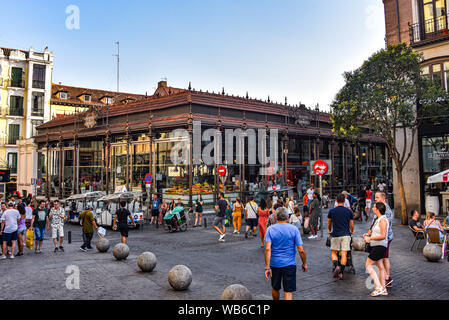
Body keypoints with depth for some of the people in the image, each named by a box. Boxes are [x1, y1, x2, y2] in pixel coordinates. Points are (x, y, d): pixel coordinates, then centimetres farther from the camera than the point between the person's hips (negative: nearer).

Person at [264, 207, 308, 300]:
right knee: (288, 291, 3)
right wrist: (304, 263, 7)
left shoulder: (270, 229, -5)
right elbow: (301, 250, -8)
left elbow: (268, 249, -15)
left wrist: (267, 267, -14)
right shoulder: (294, 229, -6)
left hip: (275, 264, 2)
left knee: (275, 288, 21)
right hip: (289, 264, -1)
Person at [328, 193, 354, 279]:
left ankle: (336, 266, -15)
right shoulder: (349, 211, 4)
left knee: (333, 253, 10)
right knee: (344, 254, 3)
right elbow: (351, 224, 14)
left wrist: (329, 230, 38)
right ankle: (341, 272, 3)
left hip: (335, 234, -1)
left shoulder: (331, 211, 2)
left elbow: (329, 223, 18)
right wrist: (352, 231, 36)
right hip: (346, 234, 1)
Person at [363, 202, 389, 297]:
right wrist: (367, 234, 8)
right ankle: (383, 289, 21)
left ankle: (379, 288, -5)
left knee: (368, 265, -6)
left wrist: (370, 238, -18)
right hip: (376, 246, 10)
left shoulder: (382, 220, -18)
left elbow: (383, 236, -22)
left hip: (379, 246, -10)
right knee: (380, 266, 13)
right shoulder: (378, 219, 12)